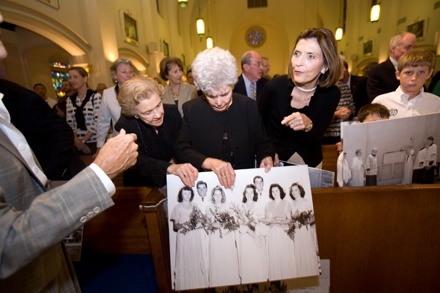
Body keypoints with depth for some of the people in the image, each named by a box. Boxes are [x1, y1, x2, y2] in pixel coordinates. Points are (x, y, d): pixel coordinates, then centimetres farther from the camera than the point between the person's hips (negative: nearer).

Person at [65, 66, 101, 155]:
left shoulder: (95, 96, -5)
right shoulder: (70, 100, 9)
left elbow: (98, 122, -11)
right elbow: (69, 123, 6)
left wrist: (83, 140, -9)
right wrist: (77, 141, -8)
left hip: (94, 142, -4)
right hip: (77, 144, 4)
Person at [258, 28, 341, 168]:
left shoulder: (331, 94, -15)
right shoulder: (274, 87, -21)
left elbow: (316, 142, -15)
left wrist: (308, 126, -34)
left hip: (308, 162, 2)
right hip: (274, 159, -1)